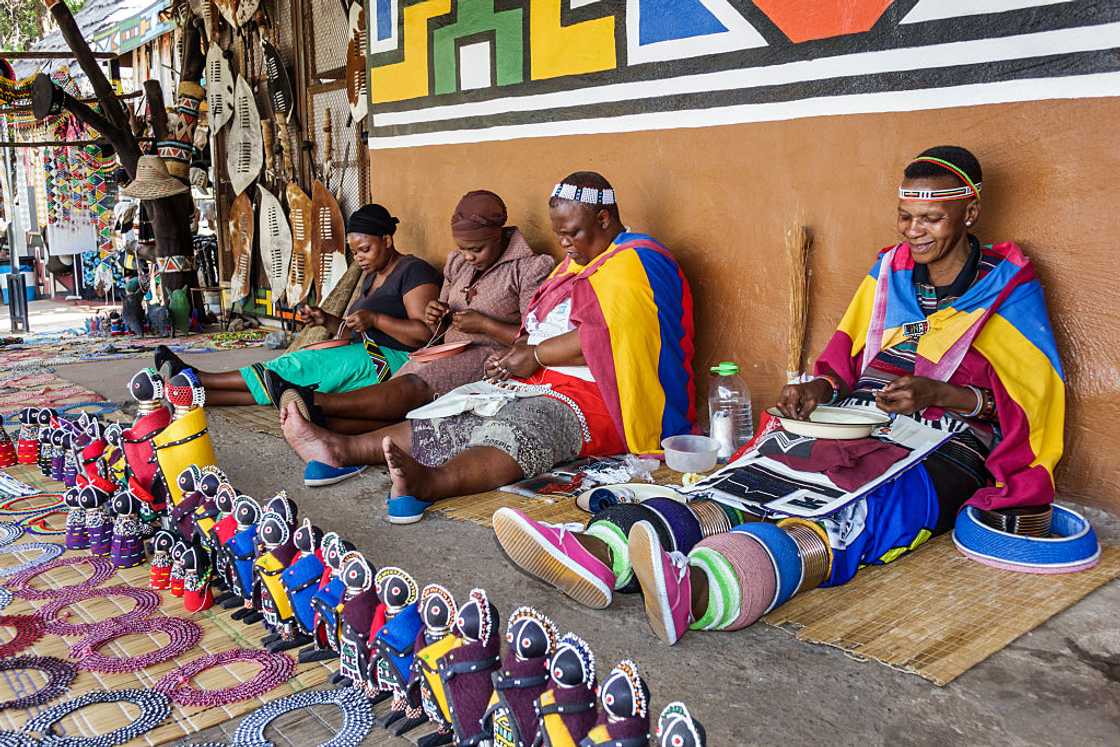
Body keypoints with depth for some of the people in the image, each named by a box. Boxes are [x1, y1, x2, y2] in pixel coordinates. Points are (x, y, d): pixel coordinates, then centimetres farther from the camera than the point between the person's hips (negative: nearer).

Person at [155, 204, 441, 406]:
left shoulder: (414, 271, -8)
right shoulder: (371, 276, 21)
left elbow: (425, 333, -18)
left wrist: (375, 319, -24)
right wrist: (326, 319, 2)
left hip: (394, 361, -8)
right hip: (368, 356, 8)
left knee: (300, 367, -17)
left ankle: (197, 378, -10)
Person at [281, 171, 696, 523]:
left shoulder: (633, 263, -9)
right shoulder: (579, 263, 23)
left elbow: (602, 337, -22)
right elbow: (539, 327, 22)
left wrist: (534, 355, -12)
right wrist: (514, 354, 1)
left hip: (591, 399, -10)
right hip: (545, 384, 10)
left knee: (516, 430, -38)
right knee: (451, 415, -3)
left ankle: (426, 484, -62)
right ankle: (341, 449, -9)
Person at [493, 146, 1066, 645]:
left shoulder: (1008, 287, 4)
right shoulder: (888, 271, 17)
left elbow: (1032, 399, -1)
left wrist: (938, 393, -17)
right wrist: (820, 388, -3)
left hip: (944, 453, -5)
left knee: (854, 515, -39)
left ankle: (697, 590, -70)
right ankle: (596, 552, -50)